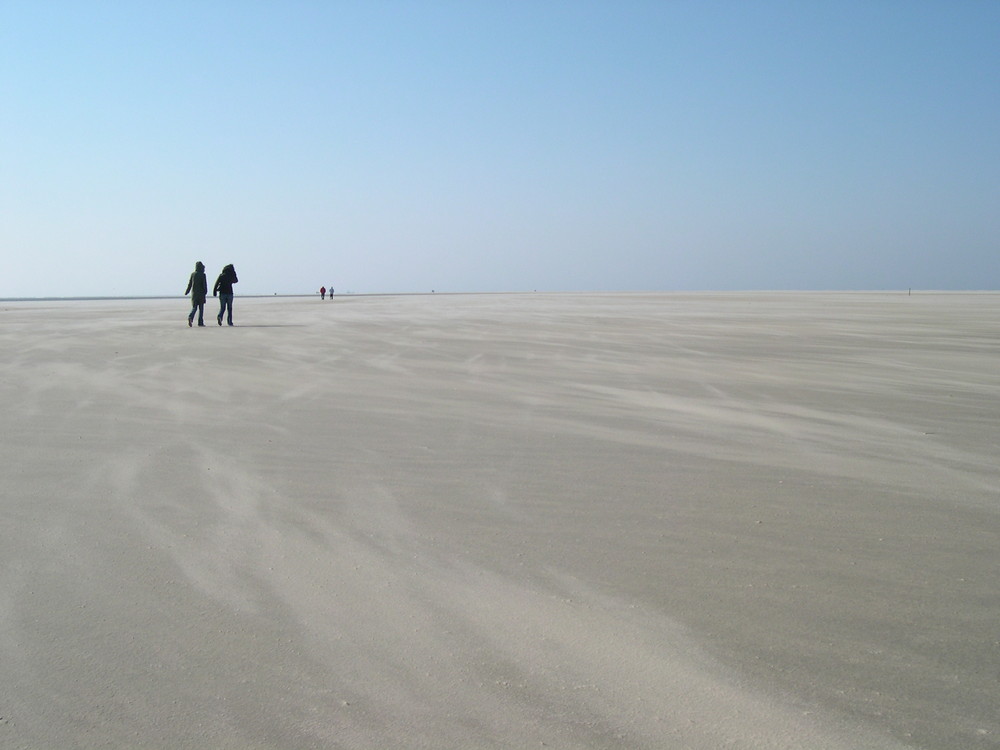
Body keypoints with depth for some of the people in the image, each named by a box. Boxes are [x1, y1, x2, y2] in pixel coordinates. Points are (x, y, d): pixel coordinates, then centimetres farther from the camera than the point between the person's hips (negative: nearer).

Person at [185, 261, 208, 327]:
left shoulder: (193, 274, 3)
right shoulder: (203, 275, -7)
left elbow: (190, 284, 5)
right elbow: (205, 284, -12)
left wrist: (187, 291, 14)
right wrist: (205, 292, -4)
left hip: (194, 294, 3)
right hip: (201, 293, -3)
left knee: (194, 307, 8)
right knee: (201, 308, 5)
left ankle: (190, 317, -19)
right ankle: (200, 322, 3)